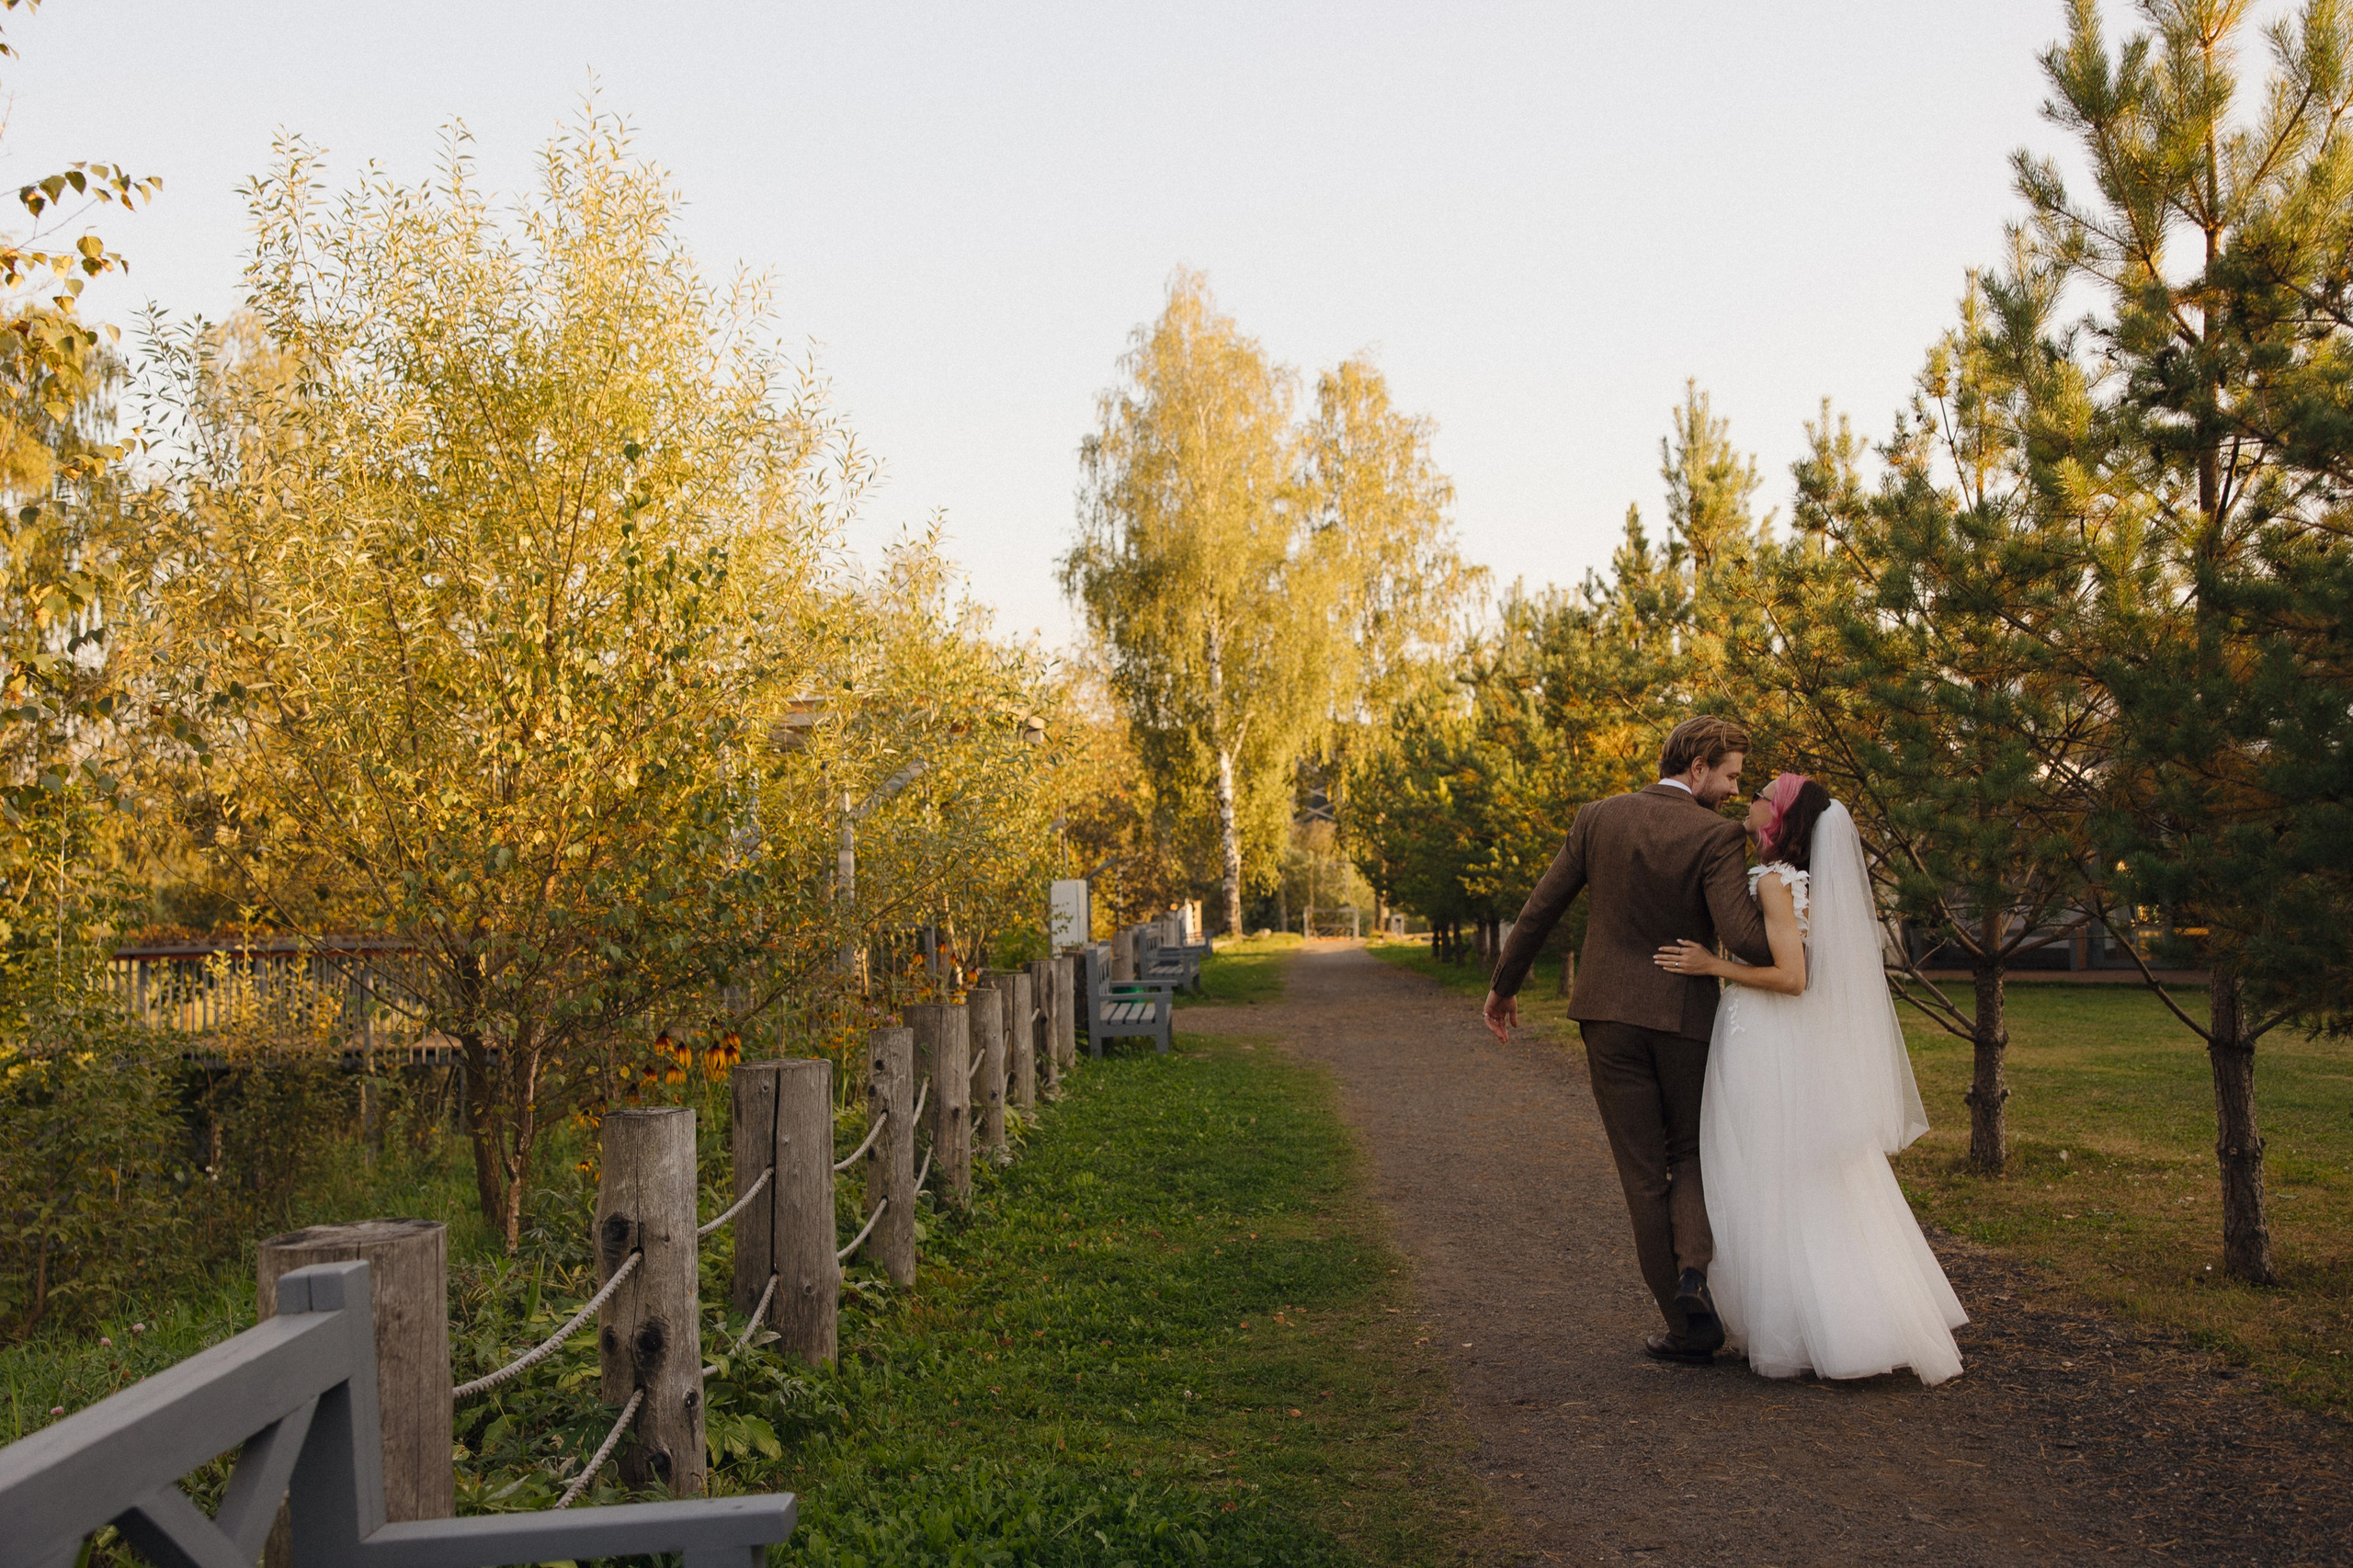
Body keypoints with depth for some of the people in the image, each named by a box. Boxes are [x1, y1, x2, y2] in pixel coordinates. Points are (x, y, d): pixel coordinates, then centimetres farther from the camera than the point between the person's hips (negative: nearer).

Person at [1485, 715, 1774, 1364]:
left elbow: (1539, 910, 5)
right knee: (1689, 1155, 19)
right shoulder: (1718, 836, -10)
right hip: (1686, 1018, -2)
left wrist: (1503, 986, 16)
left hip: (1611, 1016, 2)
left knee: (1644, 1174, 7)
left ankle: (1687, 1328, 10)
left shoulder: (1598, 818, 1)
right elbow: (1741, 935, -22)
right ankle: (1693, 1268, -7)